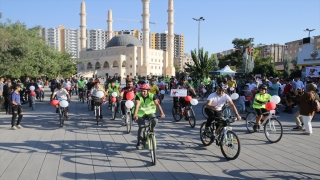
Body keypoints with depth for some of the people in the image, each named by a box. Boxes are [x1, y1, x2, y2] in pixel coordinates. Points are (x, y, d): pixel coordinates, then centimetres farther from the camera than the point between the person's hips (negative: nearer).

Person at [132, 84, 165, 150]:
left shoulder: (152, 96, -15)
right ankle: (140, 143, 0)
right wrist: (135, 114, -49)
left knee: (155, 120, -28)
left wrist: (161, 113, -43)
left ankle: (151, 130, 3)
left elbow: (157, 104, -28)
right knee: (142, 127, -17)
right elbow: (137, 105, -33)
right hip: (140, 113, -1)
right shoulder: (138, 96, -18)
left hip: (149, 112, 1)